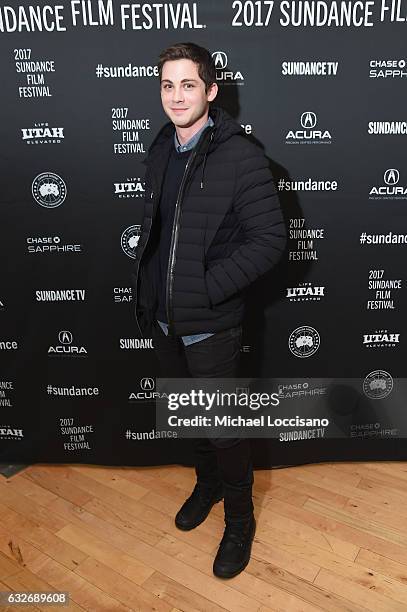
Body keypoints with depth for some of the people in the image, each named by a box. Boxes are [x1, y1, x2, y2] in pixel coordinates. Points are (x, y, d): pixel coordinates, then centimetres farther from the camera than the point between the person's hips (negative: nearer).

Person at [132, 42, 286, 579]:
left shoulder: (242, 157, -13)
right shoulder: (160, 153, 8)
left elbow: (270, 240, -15)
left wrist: (207, 286, -19)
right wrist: (147, 300, 11)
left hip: (211, 326, -6)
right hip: (163, 322, 6)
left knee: (224, 428, 9)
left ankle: (239, 518, 35)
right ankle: (208, 483, 49)